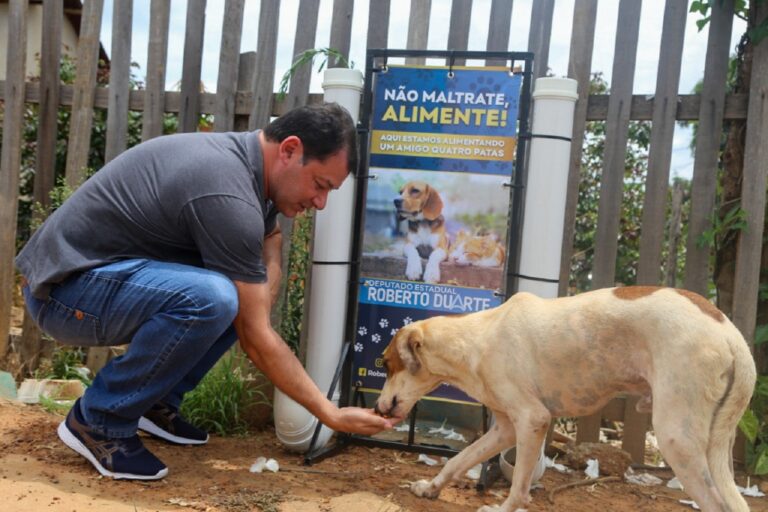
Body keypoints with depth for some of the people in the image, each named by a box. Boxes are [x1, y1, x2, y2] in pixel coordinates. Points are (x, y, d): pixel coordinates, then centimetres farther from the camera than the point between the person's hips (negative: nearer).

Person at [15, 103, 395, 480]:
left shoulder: (241, 156, 2)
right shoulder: (229, 195, -27)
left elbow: (270, 240, 13)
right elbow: (254, 339, -24)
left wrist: (264, 296, -10)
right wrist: (332, 415, -16)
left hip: (103, 271, 9)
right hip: (64, 288, -9)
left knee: (247, 295, 4)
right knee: (211, 298, -33)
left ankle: (154, 403, 12)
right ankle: (98, 420, -10)